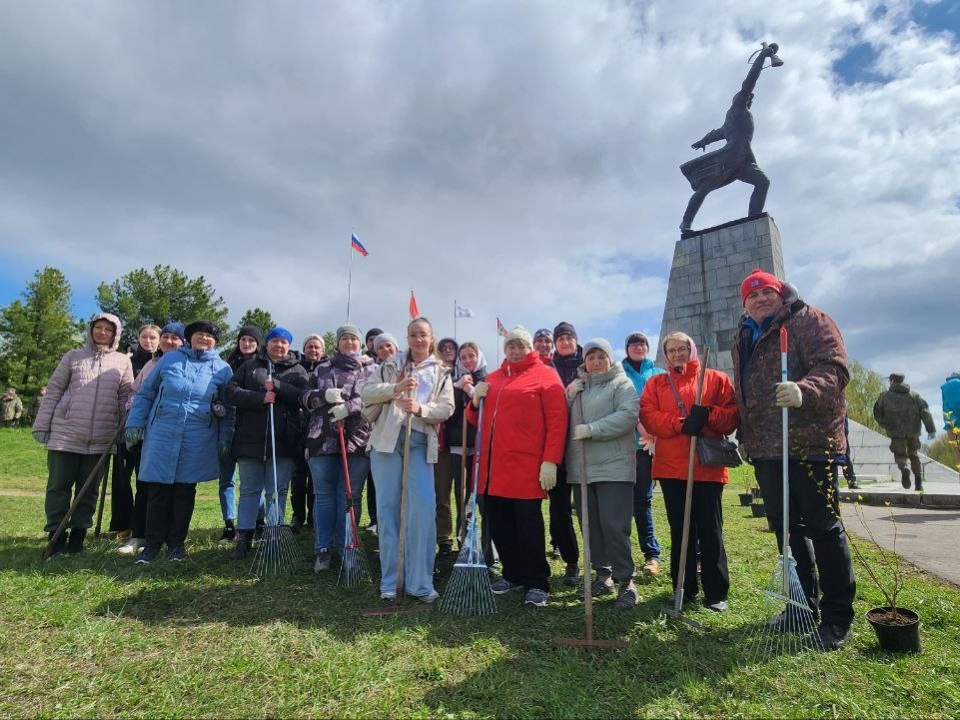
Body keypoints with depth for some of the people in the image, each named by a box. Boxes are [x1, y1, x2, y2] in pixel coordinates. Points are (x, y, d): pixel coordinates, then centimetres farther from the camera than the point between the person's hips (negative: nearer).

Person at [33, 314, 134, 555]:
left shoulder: (123, 362, 7)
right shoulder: (73, 357, 6)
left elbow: (127, 398, 7)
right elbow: (53, 392, 6)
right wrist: (41, 425, 2)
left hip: (100, 439, 1)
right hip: (65, 434, 0)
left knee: (88, 489, 8)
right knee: (58, 487, 3)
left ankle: (78, 535, 18)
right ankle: (56, 536, 14)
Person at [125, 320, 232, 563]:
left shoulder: (222, 369, 6)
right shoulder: (169, 359, 7)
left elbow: (227, 408, 8)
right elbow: (145, 393, 10)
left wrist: (224, 439, 1)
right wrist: (134, 423, 3)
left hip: (198, 442, 0)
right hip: (161, 436, 0)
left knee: (185, 492, 7)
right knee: (158, 491, 4)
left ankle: (176, 543, 20)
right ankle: (152, 543, 17)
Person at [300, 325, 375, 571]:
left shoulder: (372, 370, 10)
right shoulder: (323, 368, 16)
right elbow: (305, 397, 10)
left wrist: (349, 406, -20)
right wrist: (324, 395, -10)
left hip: (358, 441, -1)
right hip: (323, 440, 2)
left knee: (351, 497, 3)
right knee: (323, 495, 5)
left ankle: (346, 549, 14)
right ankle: (322, 550, 14)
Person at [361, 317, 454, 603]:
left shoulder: (441, 372, 13)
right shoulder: (392, 364, 12)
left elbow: (446, 408, 2)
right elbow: (366, 392, 3)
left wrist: (420, 408, -17)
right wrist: (396, 388, -13)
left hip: (421, 441, 0)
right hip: (388, 438, 0)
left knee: (424, 507, -10)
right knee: (387, 507, 2)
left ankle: (420, 581, 2)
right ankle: (389, 580, 13)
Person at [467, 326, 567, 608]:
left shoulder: (545, 375, 0)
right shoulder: (492, 378, 17)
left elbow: (557, 420, -8)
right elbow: (476, 420, 23)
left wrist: (550, 461, -15)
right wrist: (476, 402, 1)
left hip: (527, 466, -6)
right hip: (493, 466, 6)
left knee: (528, 524, 0)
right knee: (499, 522, 12)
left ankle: (536, 584, 14)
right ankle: (513, 574, 29)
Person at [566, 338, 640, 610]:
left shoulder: (621, 383, 0)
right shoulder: (577, 386, 18)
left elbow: (629, 415, -15)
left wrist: (591, 429, -18)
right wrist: (569, 397, -2)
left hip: (614, 467, -6)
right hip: (582, 467, 6)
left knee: (614, 525, -8)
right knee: (589, 525, 10)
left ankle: (626, 581, 6)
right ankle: (602, 575, 25)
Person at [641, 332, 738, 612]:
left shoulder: (716, 379, 8)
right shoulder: (656, 383, 12)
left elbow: (733, 415, 1)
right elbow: (648, 415, -3)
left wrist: (708, 414, -18)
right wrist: (681, 423, -17)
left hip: (708, 466, -1)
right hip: (671, 466, 2)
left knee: (710, 530, 3)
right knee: (680, 530, 9)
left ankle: (717, 592, 15)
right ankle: (684, 589, 21)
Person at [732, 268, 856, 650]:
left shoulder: (810, 321, -2)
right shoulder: (743, 339, 18)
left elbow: (834, 367, -16)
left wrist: (805, 390, -35)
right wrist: (743, 436, 21)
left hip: (810, 443, -7)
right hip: (765, 448, 7)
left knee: (823, 526, 1)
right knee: (786, 526, 14)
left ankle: (837, 617, 14)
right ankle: (803, 603, 28)